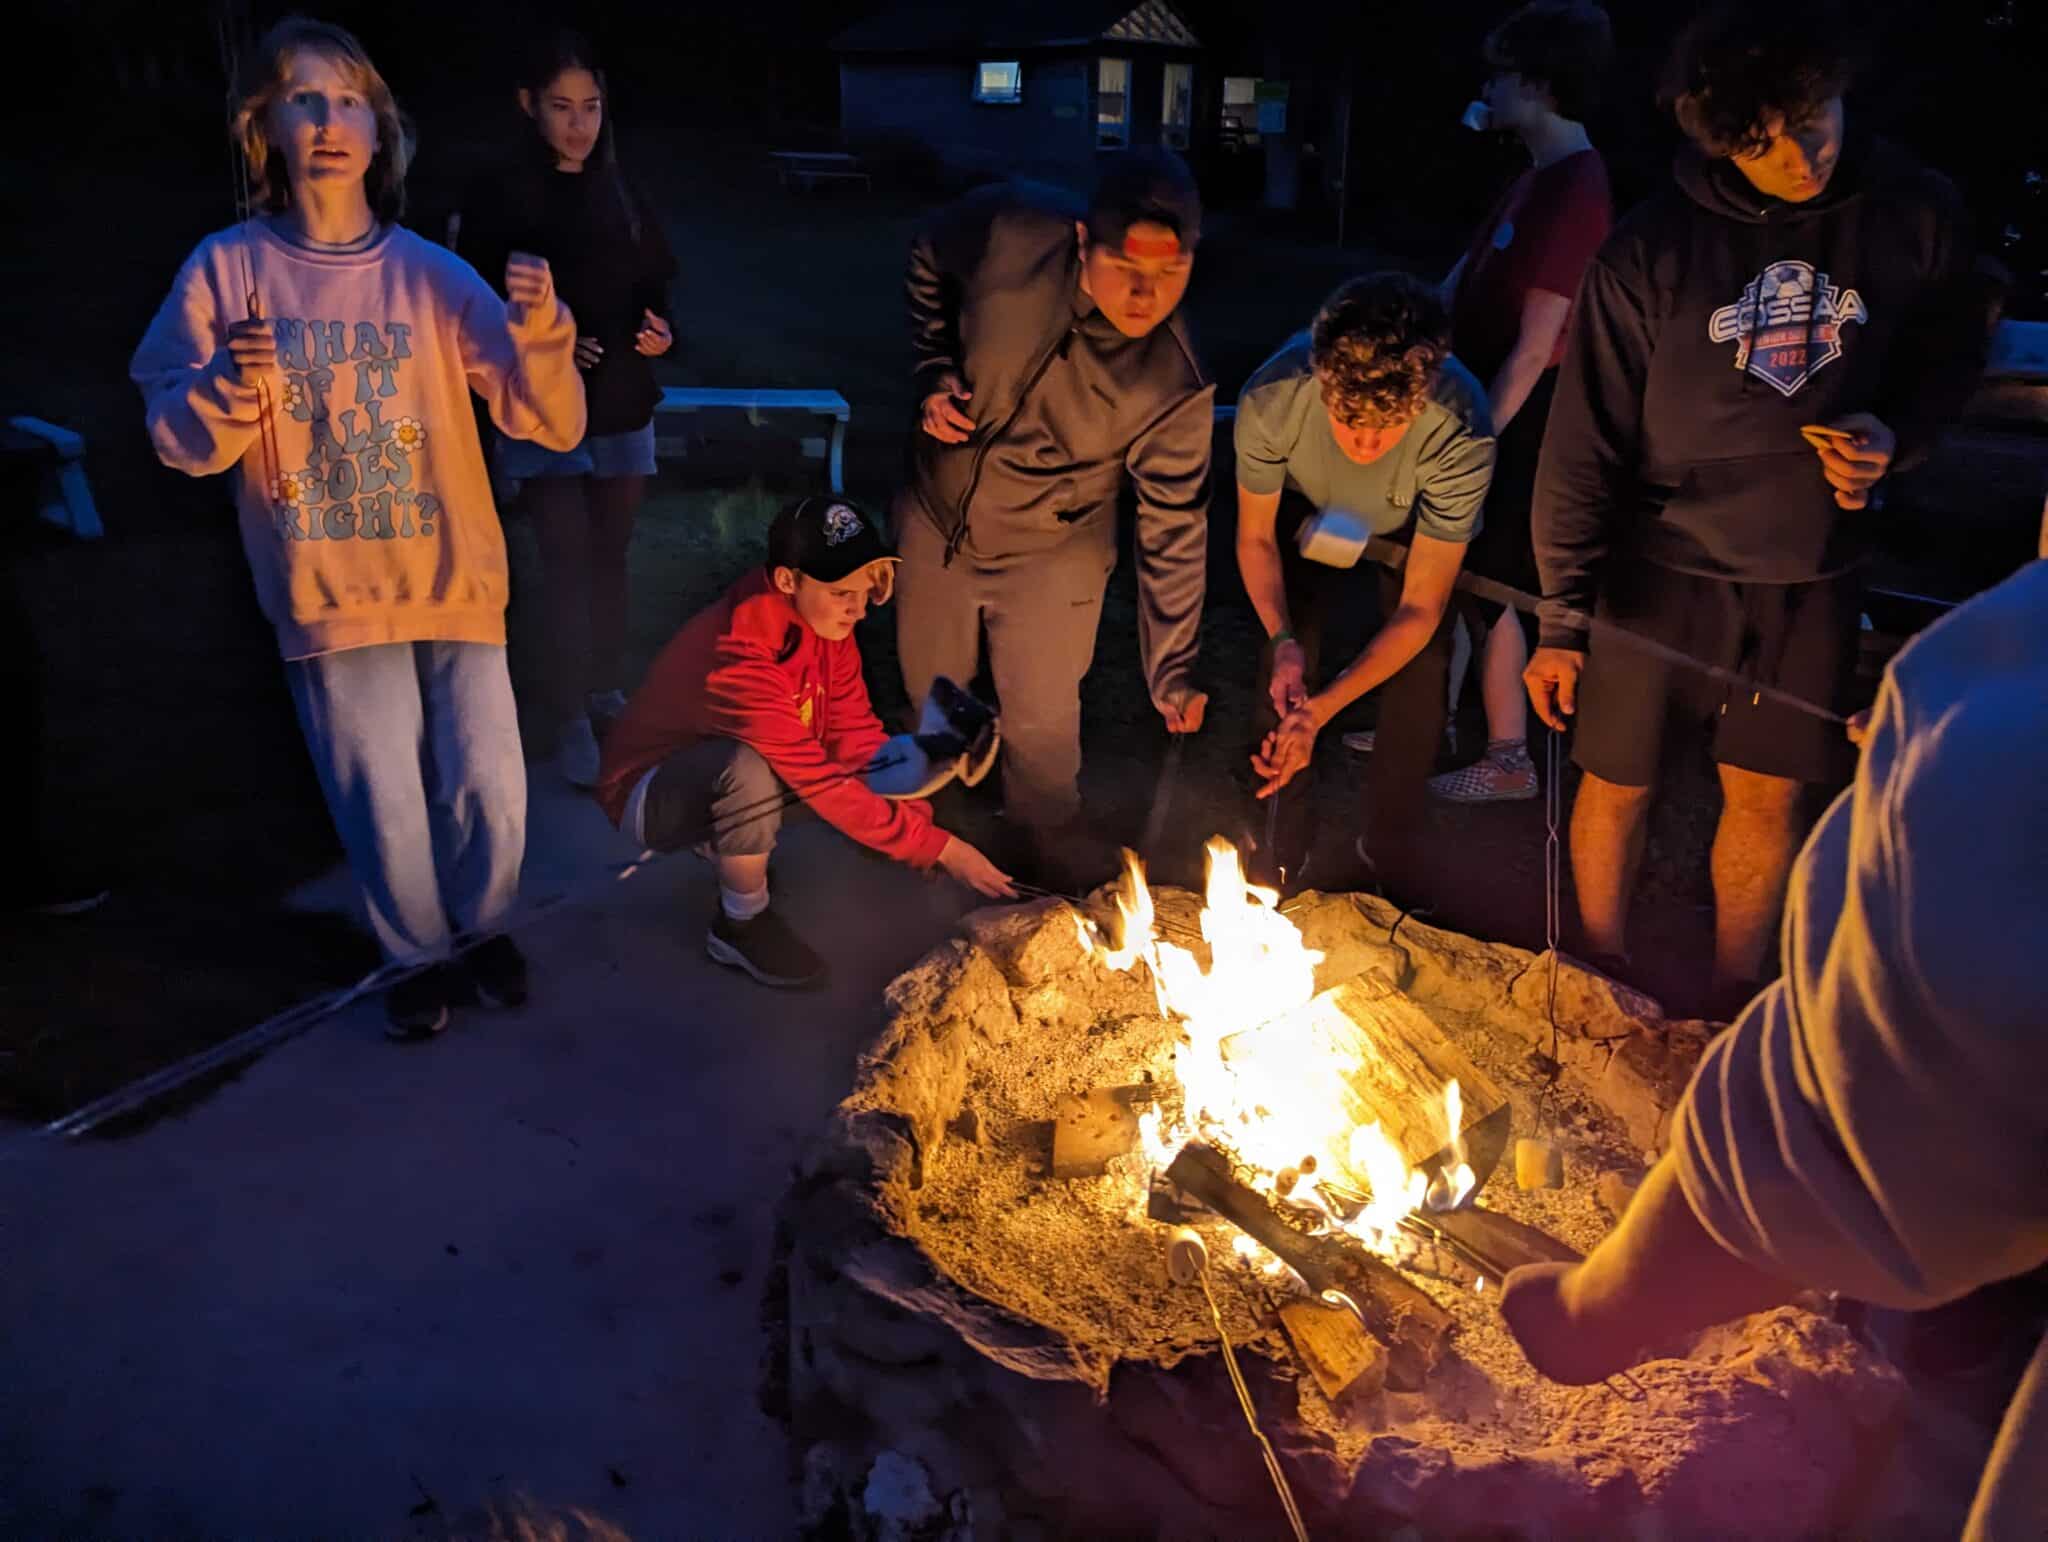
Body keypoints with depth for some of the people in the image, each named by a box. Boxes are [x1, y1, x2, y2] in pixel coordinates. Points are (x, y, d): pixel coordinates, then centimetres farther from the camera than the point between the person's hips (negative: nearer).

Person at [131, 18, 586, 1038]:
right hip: (329, 592, 0)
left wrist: (540, 334, -26)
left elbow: (551, 426, -7)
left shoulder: (432, 273, -2)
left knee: (489, 786, 4)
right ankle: (419, 953, 33)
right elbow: (181, 445, 0)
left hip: (454, 577, 1)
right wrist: (230, 386, -20)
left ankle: (484, 927, 33)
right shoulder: (227, 268, -2)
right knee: (381, 801, 7)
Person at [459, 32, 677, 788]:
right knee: (566, 566, -5)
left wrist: (660, 331, -11)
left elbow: (655, 290, 11)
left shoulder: (625, 195, 5)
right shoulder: (501, 200, -6)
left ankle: (605, 691, 27)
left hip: (623, 409, 4)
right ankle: (571, 720, 1)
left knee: (609, 558, 13)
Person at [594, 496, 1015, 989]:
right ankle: (742, 925, -13)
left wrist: (920, 821, -22)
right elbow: (819, 782, -35)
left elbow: (858, 735, -10)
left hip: (726, 780, 7)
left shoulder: (822, 618, -11)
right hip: (650, 795, -7)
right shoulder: (740, 651, -35)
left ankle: (725, 843, 9)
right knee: (750, 770, -39)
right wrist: (936, 846, -32)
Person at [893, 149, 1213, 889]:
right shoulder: (1010, 235, -27)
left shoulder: (1175, 387, -27)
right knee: (930, 690, 21)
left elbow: (1174, 530, -17)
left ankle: (1055, 857, 40)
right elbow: (929, 264, -2)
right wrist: (936, 372, -13)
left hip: (1051, 556, -2)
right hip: (936, 518, 2)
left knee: (1043, 724, 9)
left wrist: (1172, 668, -17)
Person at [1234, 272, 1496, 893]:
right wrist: (1283, 639, -35)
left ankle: (1390, 850, 12)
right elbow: (1255, 536, -19)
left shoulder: (1462, 434, -43)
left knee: (1420, 677, -13)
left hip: (1416, 527, -1)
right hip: (1309, 510, 1)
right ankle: (1282, 846, 11)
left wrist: (1325, 706, -42)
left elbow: (1421, 608, -32)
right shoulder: (1270, 399, -39)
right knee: (1286, 669, -13)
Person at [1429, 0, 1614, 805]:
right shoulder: (1537, 177, 12)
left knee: (1486, 587, 0)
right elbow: (1456, 287, 14)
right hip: (1482, 405, 9)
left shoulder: (1575, 189, -20)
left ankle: (1508, 759, 14)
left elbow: (1534, 348, -23)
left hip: (1518, 422, -9)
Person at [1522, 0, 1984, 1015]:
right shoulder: (1651, 252, -15)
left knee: (1768, 791, 11)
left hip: (1811, 572, 2)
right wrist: (1562, 617, -12)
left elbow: (1949, 358, 12)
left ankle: (1733, 1001, 32)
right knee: (1619, 780, 9)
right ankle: (1605, 979, 33)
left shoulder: (1915, 216, -6)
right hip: (1662, 563, -2)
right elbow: (1584, 446, -11)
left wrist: (1895, 435, -11)